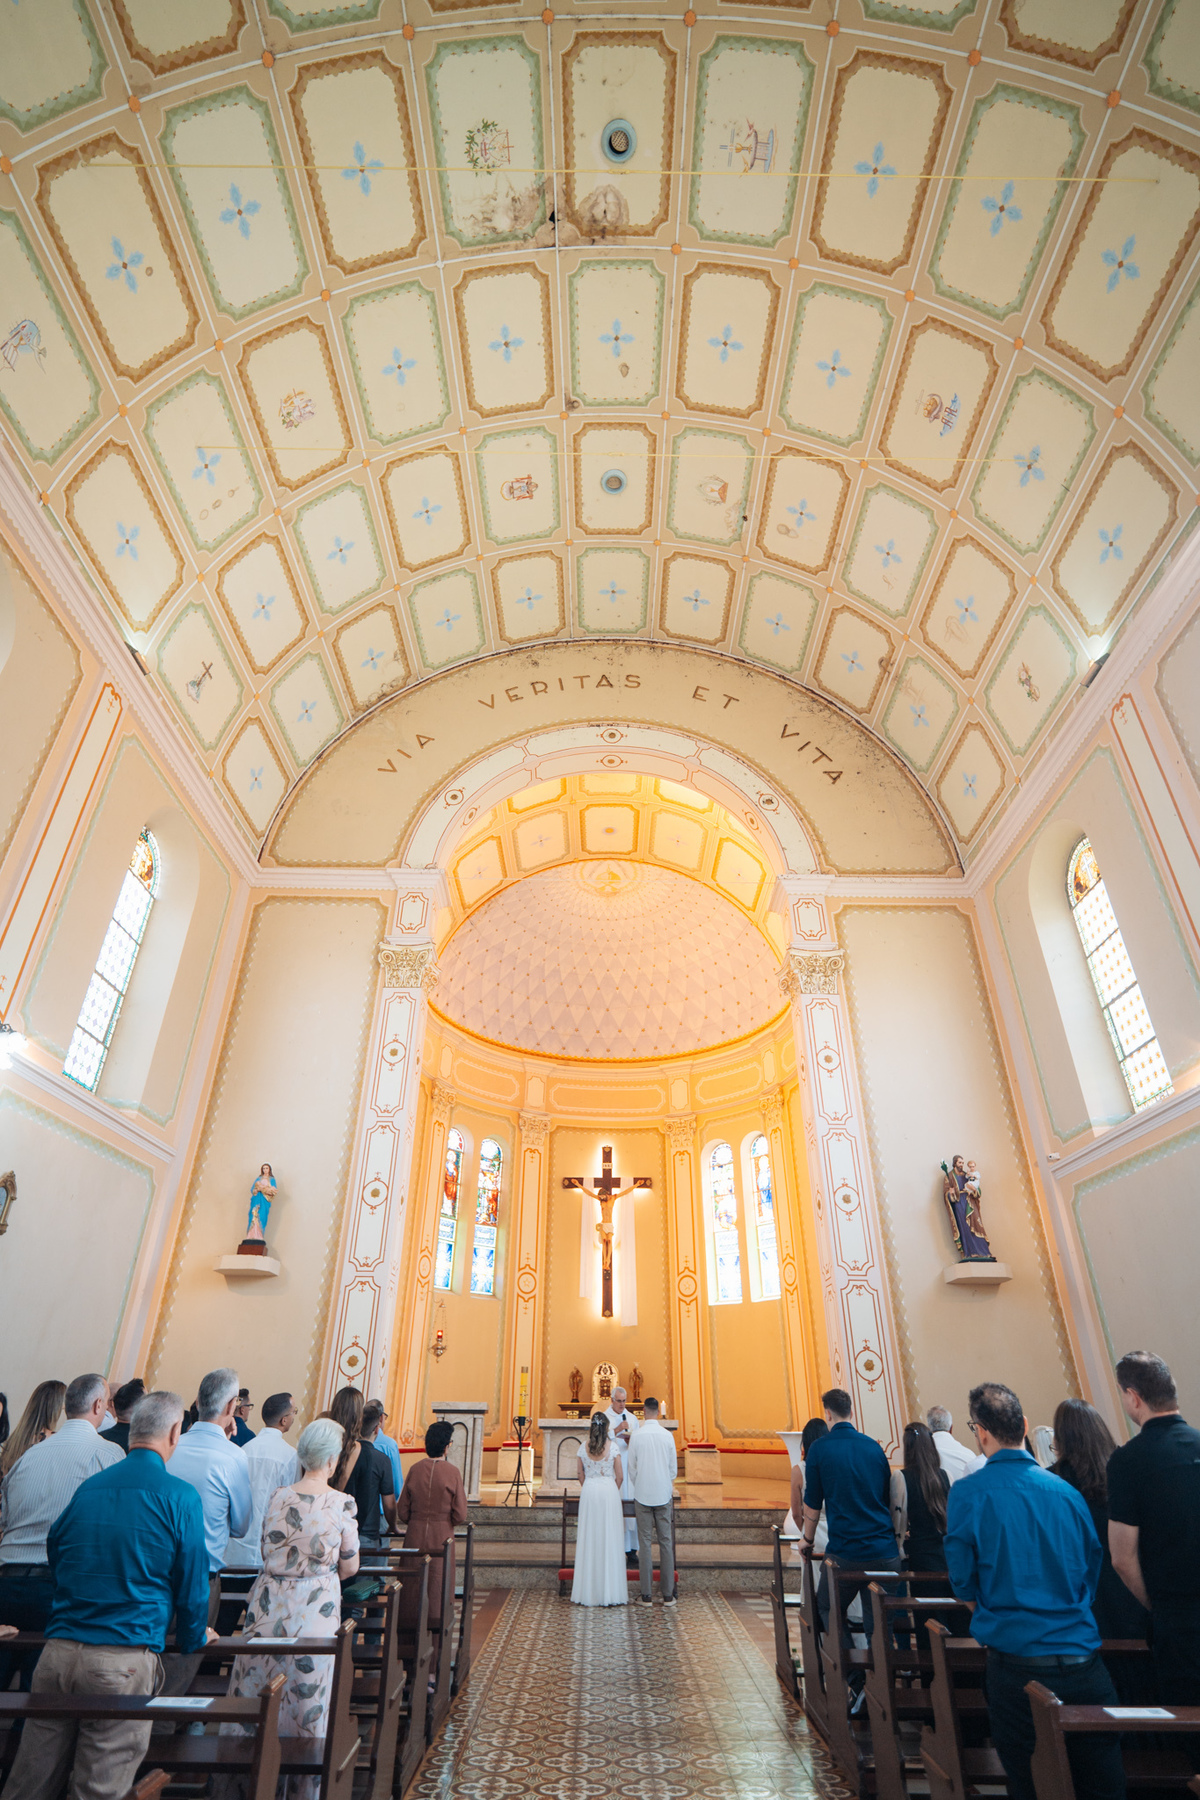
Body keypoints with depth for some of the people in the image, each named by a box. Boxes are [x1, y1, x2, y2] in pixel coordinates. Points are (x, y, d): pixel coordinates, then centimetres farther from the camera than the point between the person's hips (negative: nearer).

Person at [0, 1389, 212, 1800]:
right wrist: (193, 1638, 18)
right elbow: (191, 1582, -2)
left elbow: (54, 1554, 21)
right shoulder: (179, 1497, -8)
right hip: (123, 1661, -5)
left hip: (57, 1653, 5)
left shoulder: (87, 1487, 8)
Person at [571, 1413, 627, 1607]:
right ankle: (609, 1591, 7)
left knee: (588, 1538, 8)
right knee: (609, 1539, 4)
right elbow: (620, 1476, -2)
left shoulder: (584, 1447, 1)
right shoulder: (613, 1446, -6)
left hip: (588, 1491, 2)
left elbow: (579, 1474, 8)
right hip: (609, 1491, -2)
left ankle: (587, 1591, 14)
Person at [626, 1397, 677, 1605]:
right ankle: (668, 1595, 11)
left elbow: (631, 1467, -1)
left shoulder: (637, 1435, -8)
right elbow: (674, 1468, 4)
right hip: (664, 1494, 1)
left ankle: (647, 1595, 8)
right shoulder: (667, 1435, -5)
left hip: (642, 1494, -1)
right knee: (666, 1542, 8)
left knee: (644, 1543, 5)